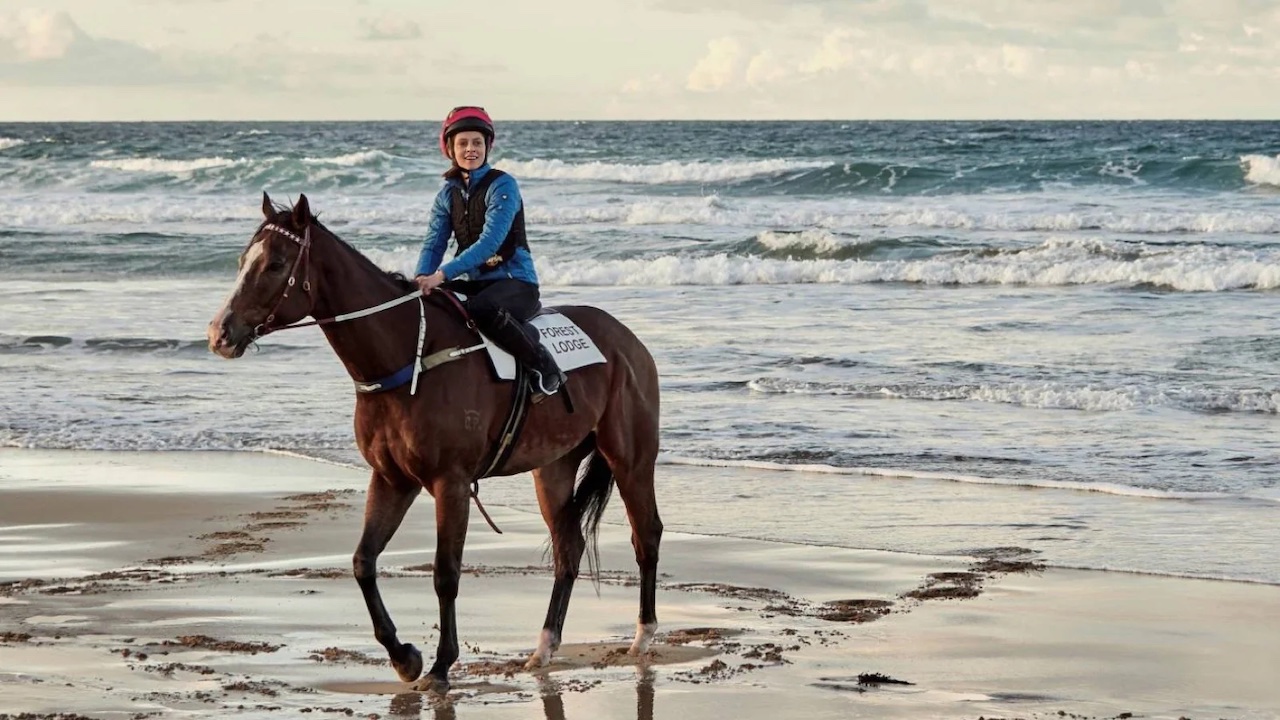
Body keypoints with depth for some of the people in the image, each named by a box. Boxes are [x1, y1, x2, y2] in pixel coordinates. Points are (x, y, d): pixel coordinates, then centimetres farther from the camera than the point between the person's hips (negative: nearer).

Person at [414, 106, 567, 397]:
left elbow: (490, 241, -22)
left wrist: (443, 274, -32)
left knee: (481, 310, -39)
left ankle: (543, 364, -24)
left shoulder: (502, 186, -11)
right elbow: (434, 242, 4)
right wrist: (421, 279, -19)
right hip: (473, 282, 7)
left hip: (515, 281, -7)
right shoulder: (448, 194, 10)